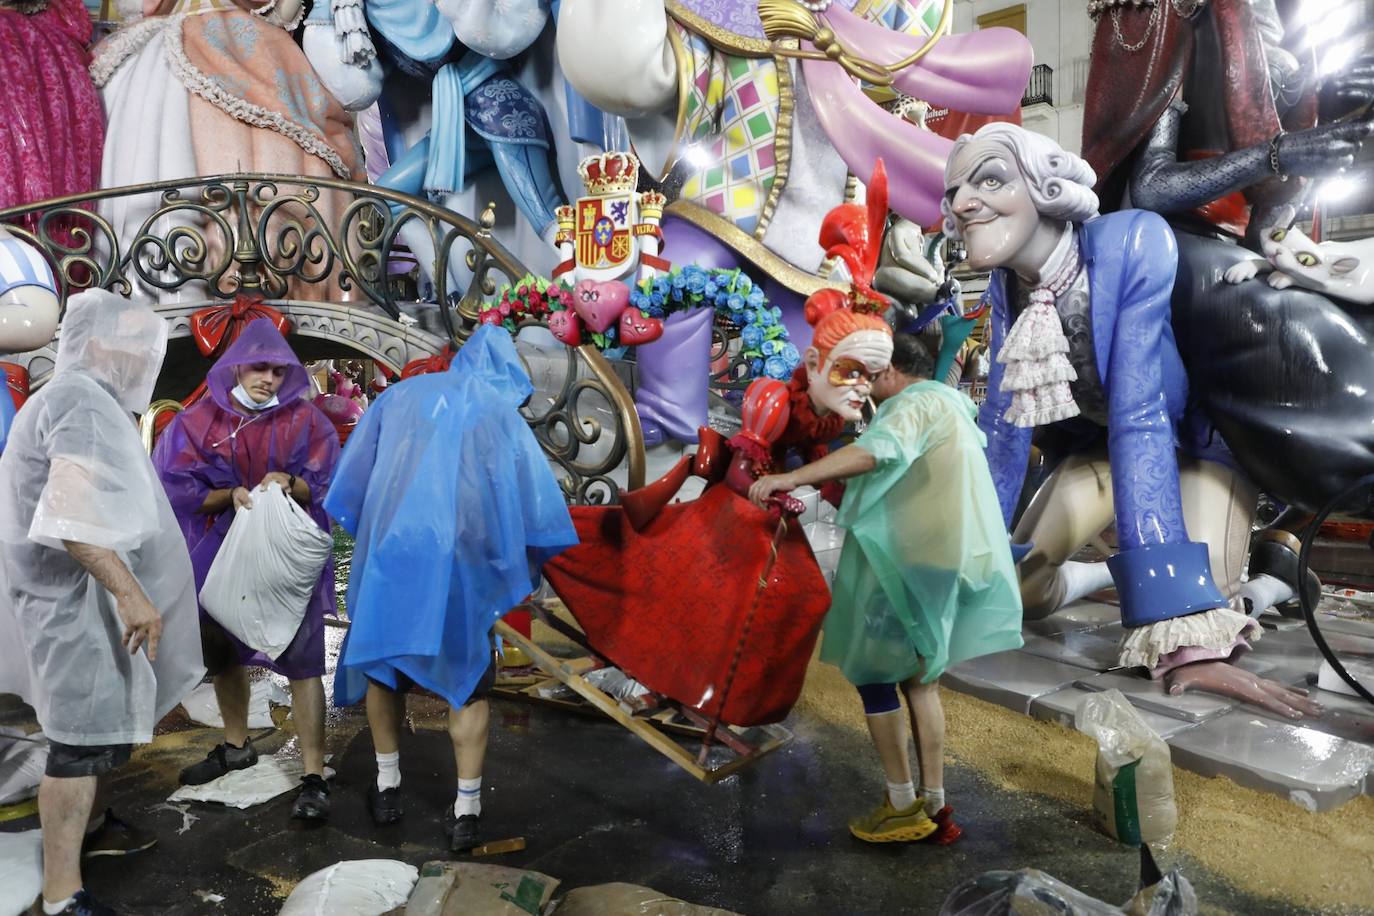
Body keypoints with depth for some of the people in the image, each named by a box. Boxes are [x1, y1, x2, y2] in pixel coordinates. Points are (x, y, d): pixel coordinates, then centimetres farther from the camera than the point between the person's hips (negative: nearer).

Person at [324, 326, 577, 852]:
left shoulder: (402, 394, 12)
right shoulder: (505, 415, 3)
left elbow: (349, 482, 11)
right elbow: (542, 513, -3)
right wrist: (518, 565, 13)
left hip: (390, 553, 2)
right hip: (461, 560, -2)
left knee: (382, 662, 22)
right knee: (469, 679, 13)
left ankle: (388, 787, 32)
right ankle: (466, 810, 16)